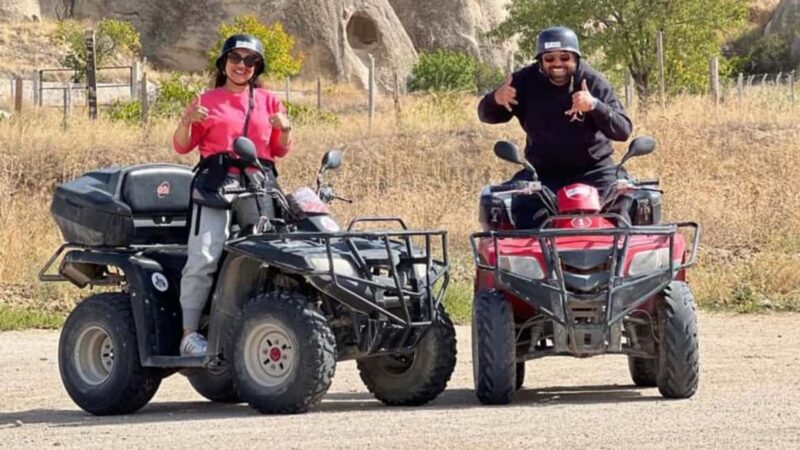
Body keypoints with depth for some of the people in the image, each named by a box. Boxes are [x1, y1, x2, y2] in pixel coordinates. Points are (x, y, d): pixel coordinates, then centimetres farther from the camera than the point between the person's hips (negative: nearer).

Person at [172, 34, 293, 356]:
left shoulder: (268, 101, 22)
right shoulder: (209, 101, 15)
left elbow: (279, 150, 22)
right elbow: (182, 147, 13)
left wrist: (284, 130, 1)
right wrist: (186, 122, -7)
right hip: (217, 183, -3)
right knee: (203, 257, -18)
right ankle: (190, 333, -15)